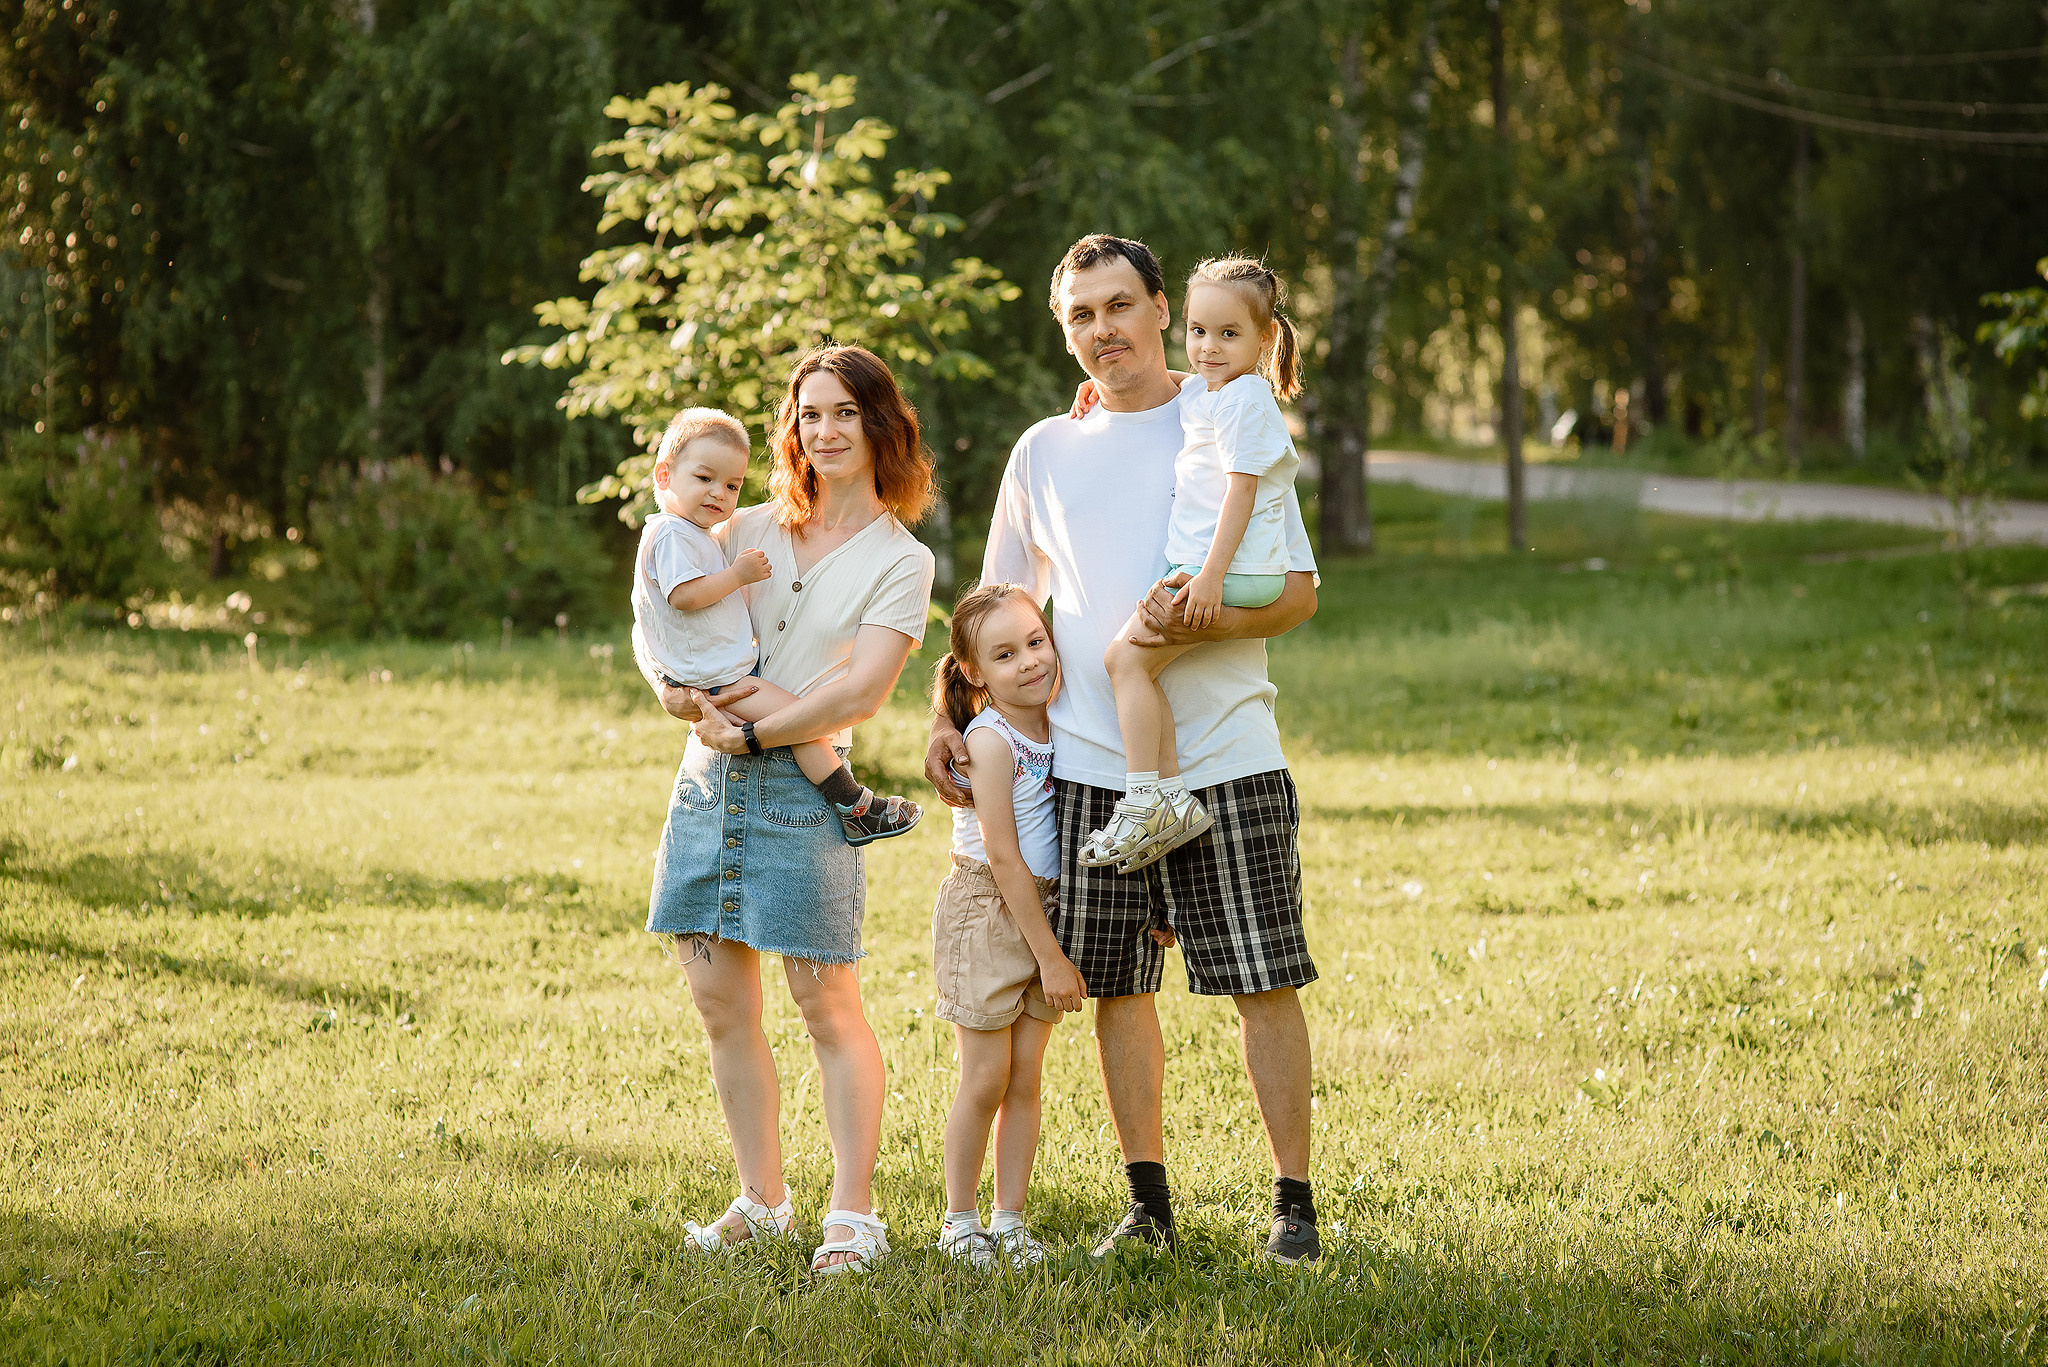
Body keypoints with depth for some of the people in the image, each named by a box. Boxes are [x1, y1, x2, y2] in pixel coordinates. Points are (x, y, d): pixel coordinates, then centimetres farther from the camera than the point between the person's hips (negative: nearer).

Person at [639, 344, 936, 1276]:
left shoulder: (899, 562, 1)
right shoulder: (748, 531, 14)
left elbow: (861, 691, -10)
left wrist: (757, 732, -15)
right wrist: (676, 688, -7)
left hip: (802, 788, -5)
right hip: (707, 780, 5)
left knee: (827, 1006, -4)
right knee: (721, 1005, 6)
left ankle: (854, 1216, 0)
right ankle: (762, 1201, 17)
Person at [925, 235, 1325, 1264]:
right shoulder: (1043, 454, 12)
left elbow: (1298, 591, -2)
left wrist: (1197, 619, -19)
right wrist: (948, 718, 8)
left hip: (1226, 756, -3)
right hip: (1090, 764, 3)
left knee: (1264, 980, -4)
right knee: (1118, 987, 5)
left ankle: (1293, 1200, 3)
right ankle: (1148, 1203, 15)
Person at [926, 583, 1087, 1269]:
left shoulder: (1057, 726, 3)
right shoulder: (992, 741, -18)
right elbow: (1002, 857, -19)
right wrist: (1050, 955, -17)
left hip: (1043, 910, 6)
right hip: (984, 913, -6)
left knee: (1026, 1077, 7)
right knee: (986, 1079, -2)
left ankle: (1009, 1219, 14)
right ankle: (960, 1220, 11)